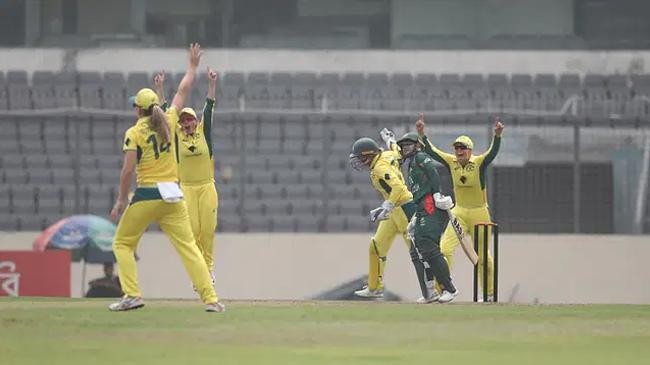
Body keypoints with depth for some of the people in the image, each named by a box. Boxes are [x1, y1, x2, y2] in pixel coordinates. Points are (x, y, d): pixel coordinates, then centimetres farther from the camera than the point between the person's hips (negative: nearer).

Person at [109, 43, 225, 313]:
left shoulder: (134, 133, -5)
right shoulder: (168, 123, 6)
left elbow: (128, 170, -12)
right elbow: (182, 92, 21)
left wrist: (121, 200, -5)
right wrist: (192, 67, 34)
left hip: (146, 195, -4)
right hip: (173, 195, 4)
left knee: (123, 243, 12)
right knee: (188, 247, 0)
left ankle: (132, 295, -2)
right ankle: (211, 298, -10)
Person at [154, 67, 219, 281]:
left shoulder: (203, 131, 7)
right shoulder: (177, 134, 6)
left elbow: (209, 108, 2)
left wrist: (212, 84, -6)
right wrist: (160, 88, -1)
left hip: (207, 187, 0)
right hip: (187, 189, 0)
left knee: (208, 229, -2)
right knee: (193, 229, -7)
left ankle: (208, 267, 10)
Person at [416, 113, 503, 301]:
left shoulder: (479, 162, -13)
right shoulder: (451, 162, -2)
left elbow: (493, 151, -30)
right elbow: (431, 151, -6)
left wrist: (497, 135, -48)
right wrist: (422, 134, -21)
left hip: (479, 213, -3)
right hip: (459, 212, 3)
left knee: (482, 255, 8)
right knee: (445, 249, -13)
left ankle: (490, 293, 24)